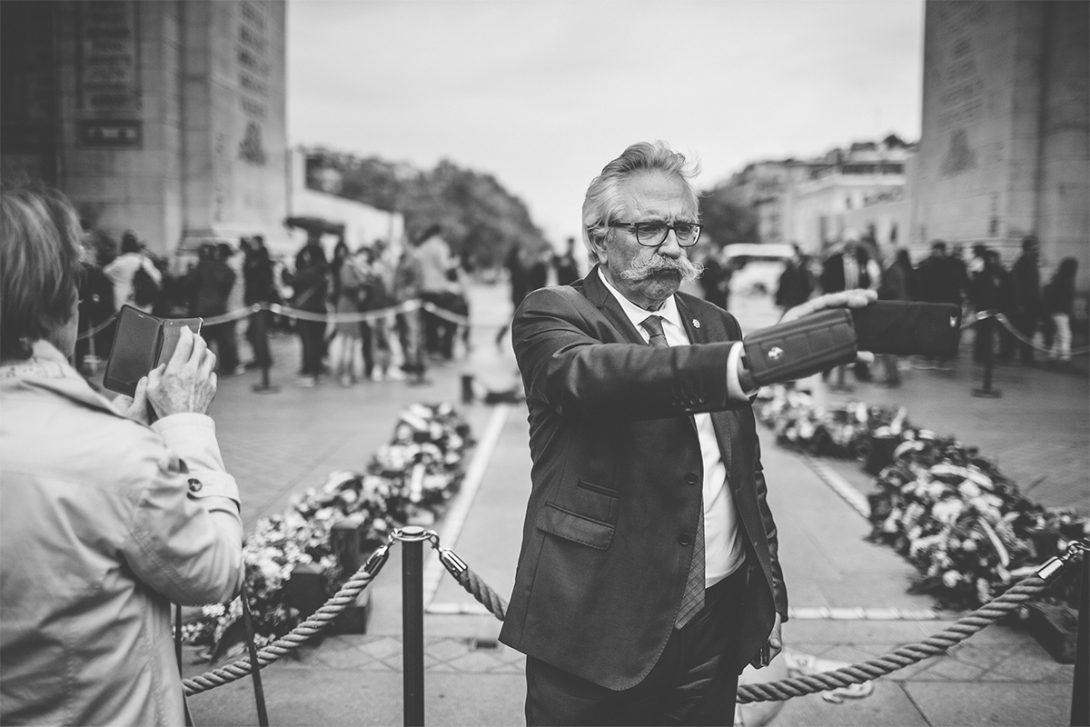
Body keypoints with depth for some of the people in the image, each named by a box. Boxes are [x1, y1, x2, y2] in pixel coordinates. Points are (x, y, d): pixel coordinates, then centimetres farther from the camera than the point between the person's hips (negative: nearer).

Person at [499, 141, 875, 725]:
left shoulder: (715, 325, 11)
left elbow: (747, 472, 15)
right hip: (598, 626, -4)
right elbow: (587, 372, -32)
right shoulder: (551, 315, -7)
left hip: (719, 617, 5)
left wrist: (769, 591, 12)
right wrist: (754, 357, -45)